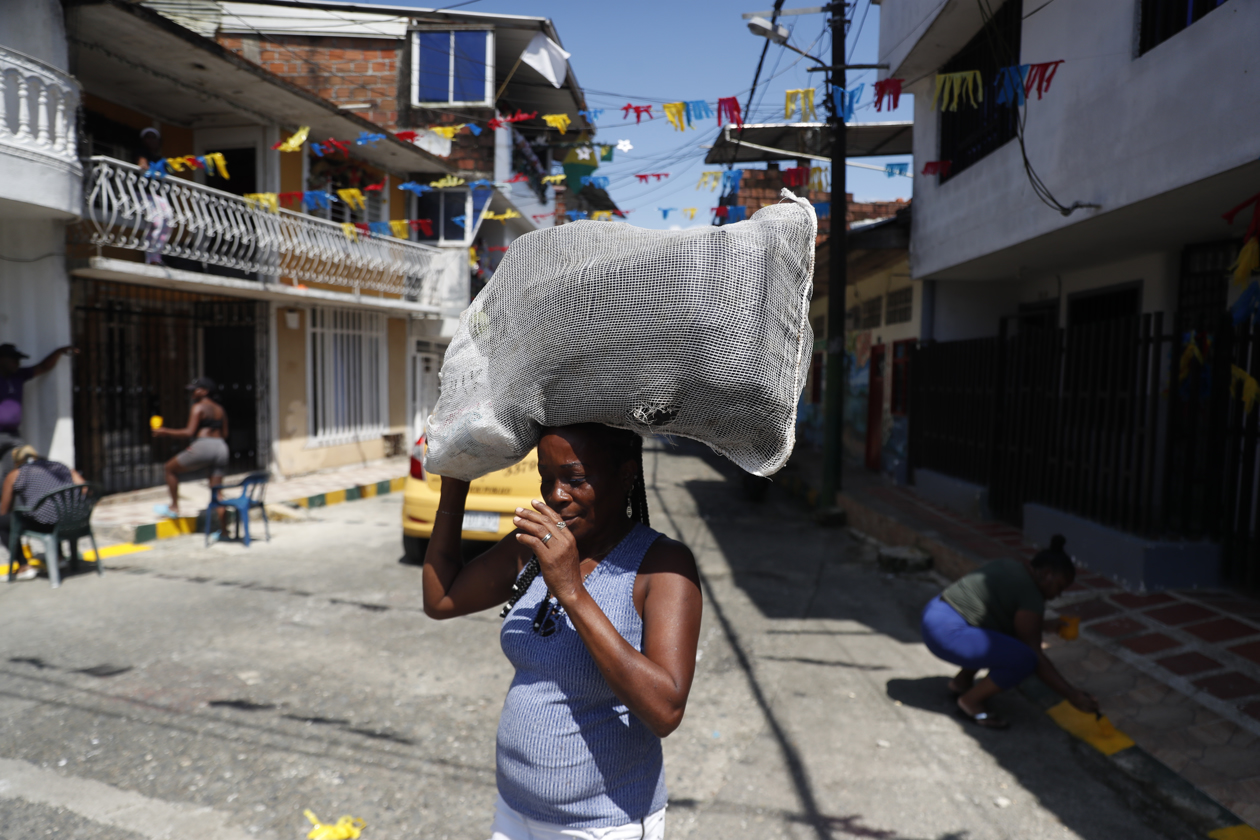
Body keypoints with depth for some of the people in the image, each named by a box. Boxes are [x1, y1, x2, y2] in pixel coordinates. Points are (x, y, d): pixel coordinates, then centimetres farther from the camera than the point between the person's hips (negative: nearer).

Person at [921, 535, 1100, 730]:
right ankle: (970, 702, 0)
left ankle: (961, 681, 22)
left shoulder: (1012, 567, 15)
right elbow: (1036, 657, -10)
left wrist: (1041, 625, 28)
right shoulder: (1031, 596, -11)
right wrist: (1072, 695, -6)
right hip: (948, 634, -11)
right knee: (1024, 658, -17)